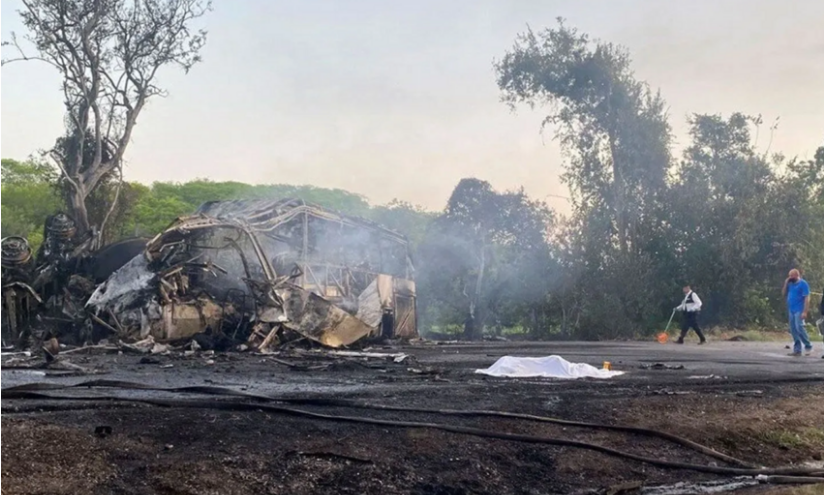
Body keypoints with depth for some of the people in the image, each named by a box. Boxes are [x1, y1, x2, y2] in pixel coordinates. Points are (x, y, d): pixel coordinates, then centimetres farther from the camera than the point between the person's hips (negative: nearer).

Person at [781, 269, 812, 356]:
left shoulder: (803, 283, -8)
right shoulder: (790, 284, 14)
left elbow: (807, 298, -12)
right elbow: (783, 294, 16)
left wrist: (805, 311, -19)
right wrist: (786, 283, 4)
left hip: (799, 311, -8)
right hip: (791, 311, 8)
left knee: (799, 328, -16)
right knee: (793, 330, 5)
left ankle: (808, 346, -3)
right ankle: (797, 350, 8)